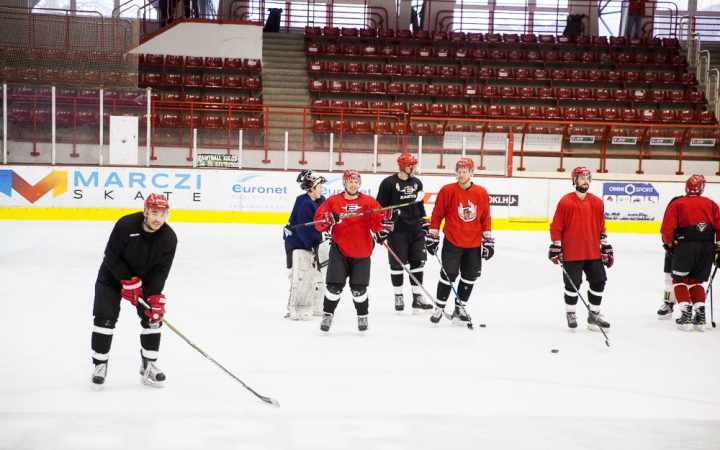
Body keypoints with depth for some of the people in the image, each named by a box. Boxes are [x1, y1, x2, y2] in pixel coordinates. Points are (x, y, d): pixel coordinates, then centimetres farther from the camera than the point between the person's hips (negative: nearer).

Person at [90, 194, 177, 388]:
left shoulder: (169, 238, -19)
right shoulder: (125, 226, -29)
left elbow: (160, 271, -16)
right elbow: (111, 257, -22)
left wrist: (155, 296, -27)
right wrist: (128, 281, -26)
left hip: (145, 280, 3)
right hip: (113, 276, -3)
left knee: (153, 317, -5)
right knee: (105, 318, -10)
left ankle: (148, 365, 9)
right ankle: (100, 364, 4)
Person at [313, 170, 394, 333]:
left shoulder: (369, 202, 1)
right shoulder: (333, 201, 0)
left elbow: (376, 225, -3)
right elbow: (318, 220, -2)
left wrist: (387, 220, -23)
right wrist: (328, 220, -23)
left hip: (361, 253, 1)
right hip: (339, 251, -1)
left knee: (359, 288, 6)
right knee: (334, 286, -3)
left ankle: (362, 316, 25)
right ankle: (327, 315, 14)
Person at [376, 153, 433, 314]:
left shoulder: (417, 183, 10)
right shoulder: (388, 183, -9)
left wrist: (425, 222, 16)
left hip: (416, 230, 5)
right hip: (396, 231, -5)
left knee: (418, 263, 4)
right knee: (397, 264, 3)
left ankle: (417, 298, 9)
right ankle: (398, 296, 16)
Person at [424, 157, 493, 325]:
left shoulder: (482, 193, 0)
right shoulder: (447, 190, -8)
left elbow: (485, 219, 7)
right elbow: (437, 215, -2)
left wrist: (488, 242, 6)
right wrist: (432, 237, -3)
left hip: (474, 245, 3)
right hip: (452, 242, -3)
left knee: (470, 276, 9)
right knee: (448, 274, -2)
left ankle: (460, 308, 22)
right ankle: (439, 308, 12)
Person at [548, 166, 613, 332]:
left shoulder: (597, 203, 7)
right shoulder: (565, 202, -8)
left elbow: (601, 228, 14)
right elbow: (556, 227, -5)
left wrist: (606, 248, 12)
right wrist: (555, 247, -9)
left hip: (593, 253, 5)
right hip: (571, 254, -5)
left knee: (599, 281, 7)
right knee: (573, 284, 1)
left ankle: (594, 315, 20)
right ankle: (570, 315, 19)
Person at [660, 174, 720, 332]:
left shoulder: (677, 204, 3)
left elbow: (667, 229, -5)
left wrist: (669, 244, 11)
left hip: (686, 246, -4)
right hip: (707, 247, 4)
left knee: (680, 280, 12)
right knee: (696, 281, 19)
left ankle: (686, 315, 0)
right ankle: (700, 317, 11)